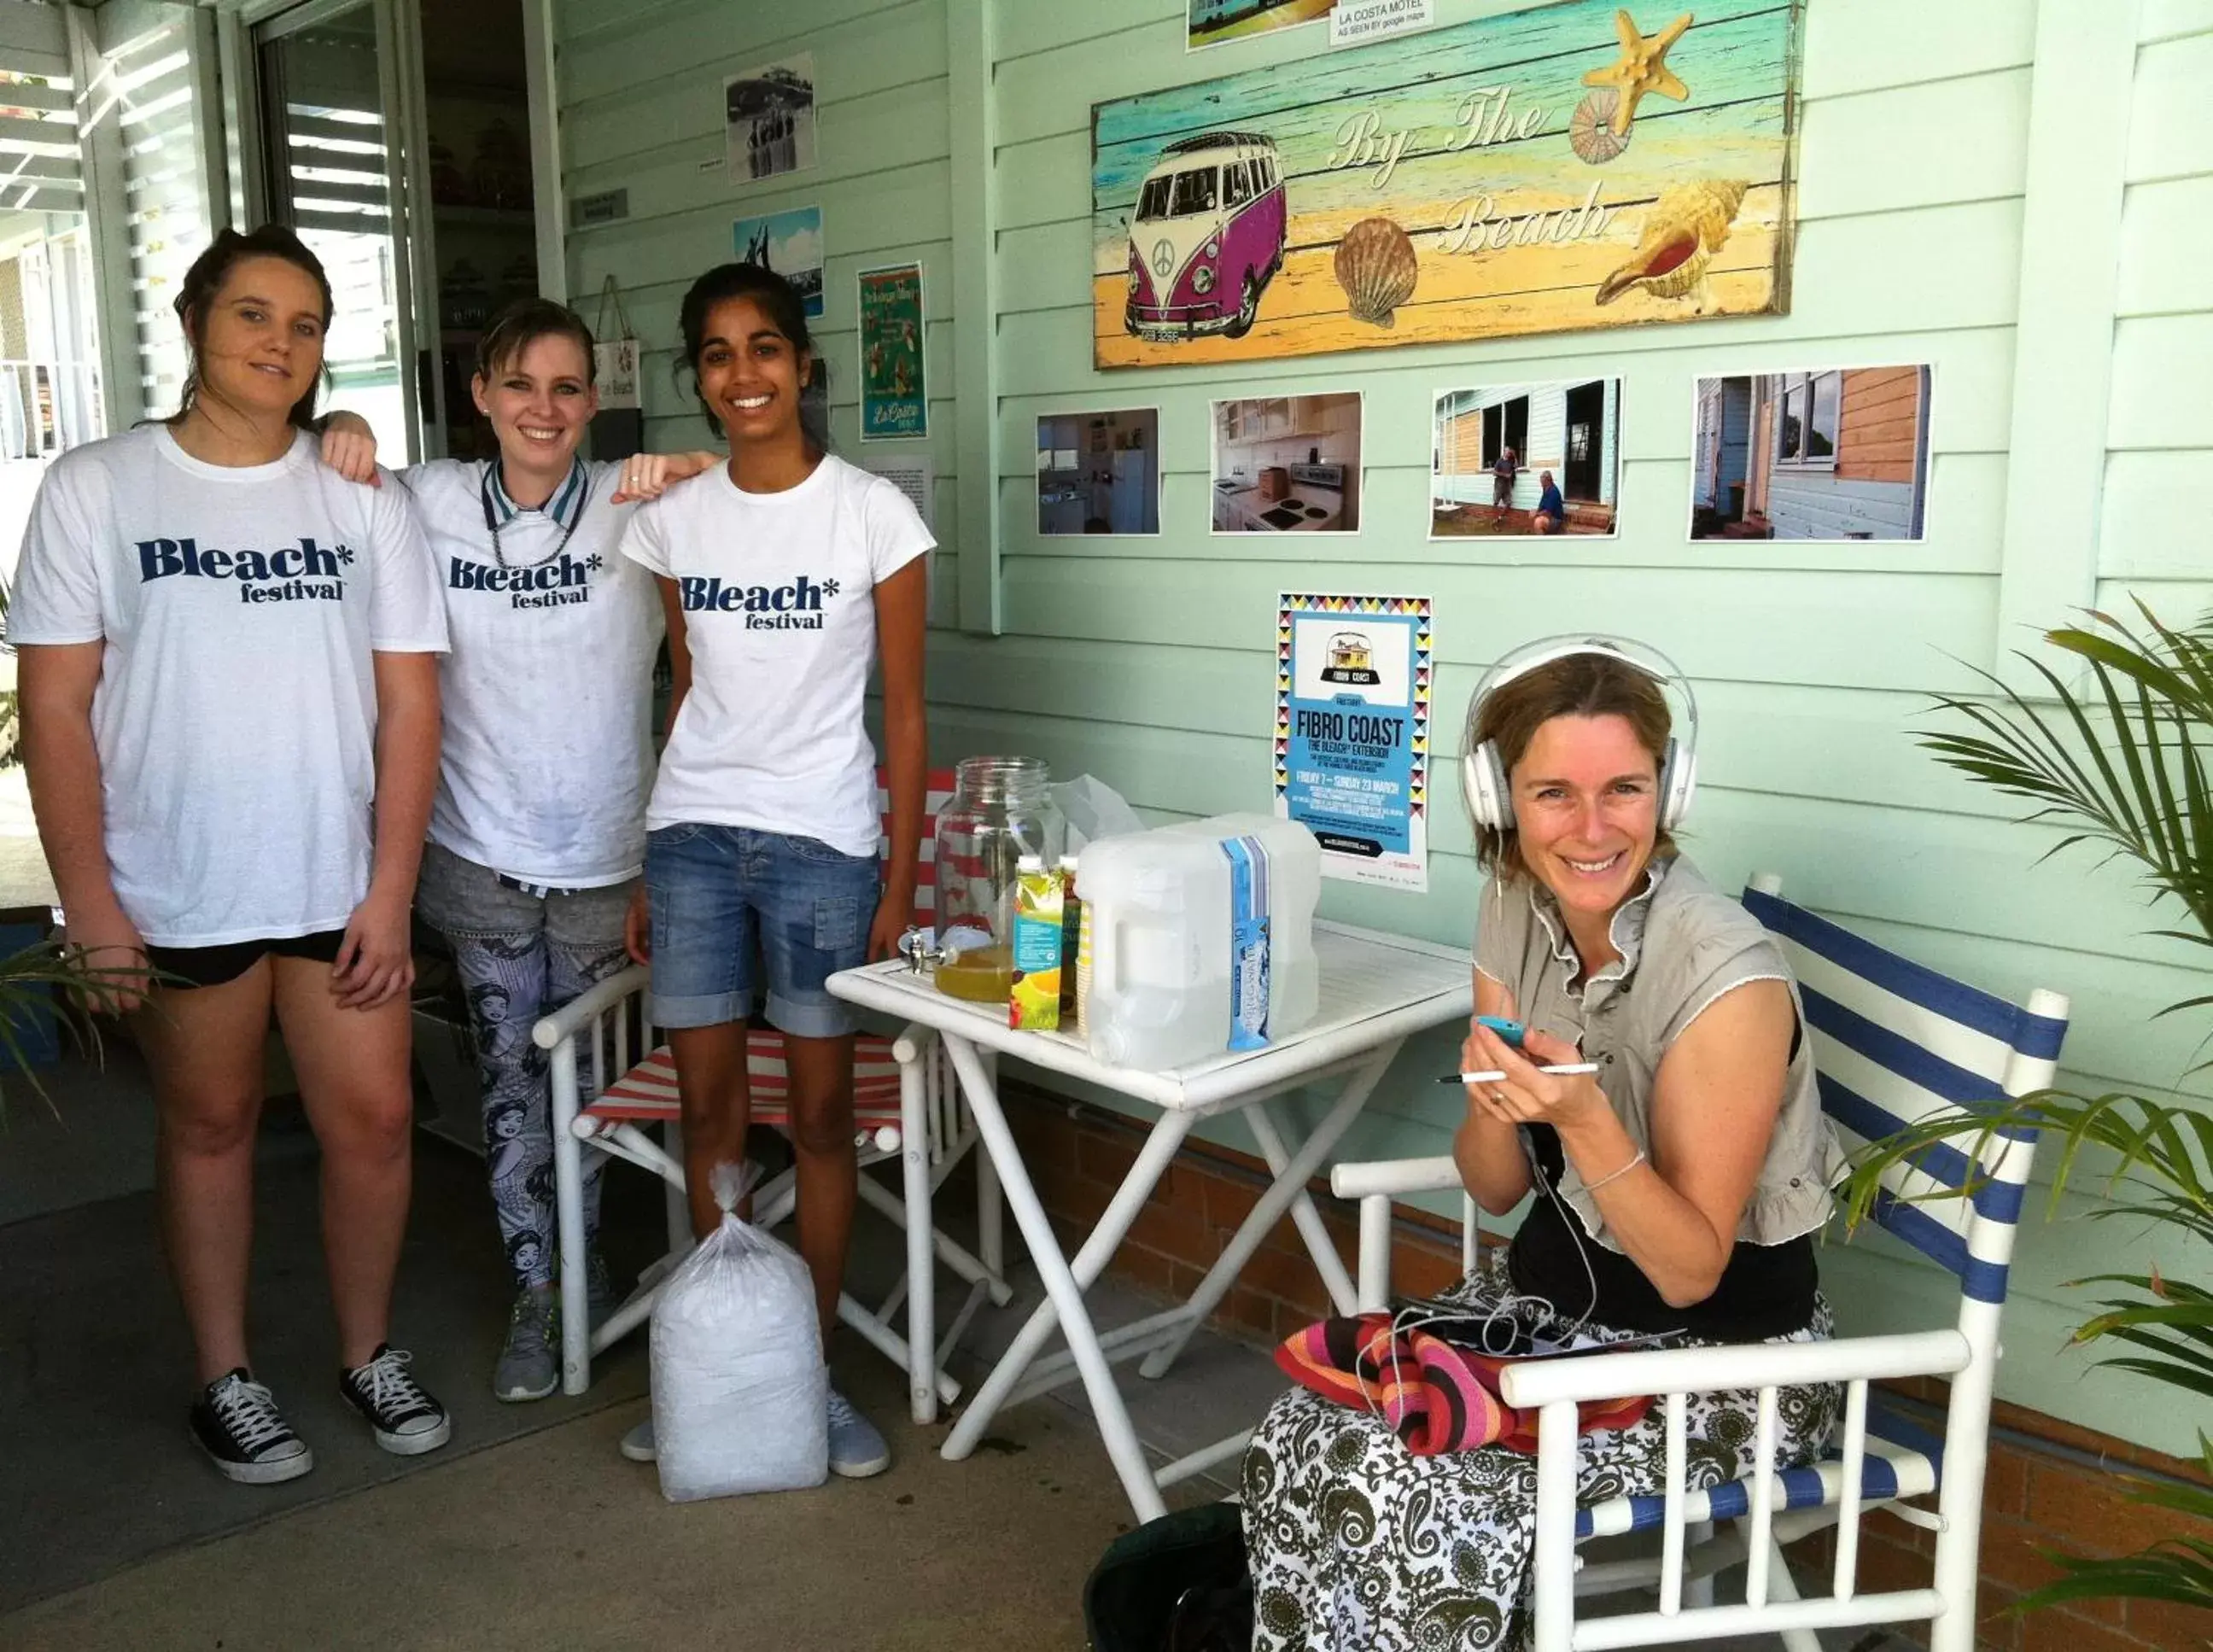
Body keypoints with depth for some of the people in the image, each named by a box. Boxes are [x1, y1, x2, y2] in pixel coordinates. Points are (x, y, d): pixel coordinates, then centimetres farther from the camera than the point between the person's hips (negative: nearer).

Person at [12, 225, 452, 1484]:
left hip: (341, 883, 2)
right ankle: (227, 1377, 29)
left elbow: (409, 706, 0)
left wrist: (389, 891, -5)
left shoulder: (365, 501, 3)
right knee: (209, 1127, 12)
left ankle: (370, 1352, 27)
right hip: (176, 890, -1)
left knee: (375, 1119, 4)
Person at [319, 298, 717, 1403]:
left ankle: (576, 1260, 35)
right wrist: (343, 433, -7)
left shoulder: (635, 506, -7)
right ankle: (537, 1289, 22)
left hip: (606, 854, -1)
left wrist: (686, 467, -29)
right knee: (510, 1081, 8)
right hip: (483, 854, 1)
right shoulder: (433, 501, -1)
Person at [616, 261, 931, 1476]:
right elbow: (687, 695, 13)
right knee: (708, 1106, 7)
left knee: (820, 1110, 3)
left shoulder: (872, 512, -4)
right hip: (693, 837, 3)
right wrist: (650, 867, 11)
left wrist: (900, 883, -5)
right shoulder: (672, 518, 7)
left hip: (822, 842, -3)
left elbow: (904, 712, -2)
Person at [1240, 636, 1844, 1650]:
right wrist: (1496, 1106, -22)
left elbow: (1690, 1270, -18)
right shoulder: (1517, 912, -5)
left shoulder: (1728, 979, -25)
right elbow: (1497, 1191, 1)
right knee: (1301, 1442, -14)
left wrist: (1584, 1120, -34)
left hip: (1718, 1353, -6)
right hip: (1553, 1290, 6)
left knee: (1427, 1485, -24)